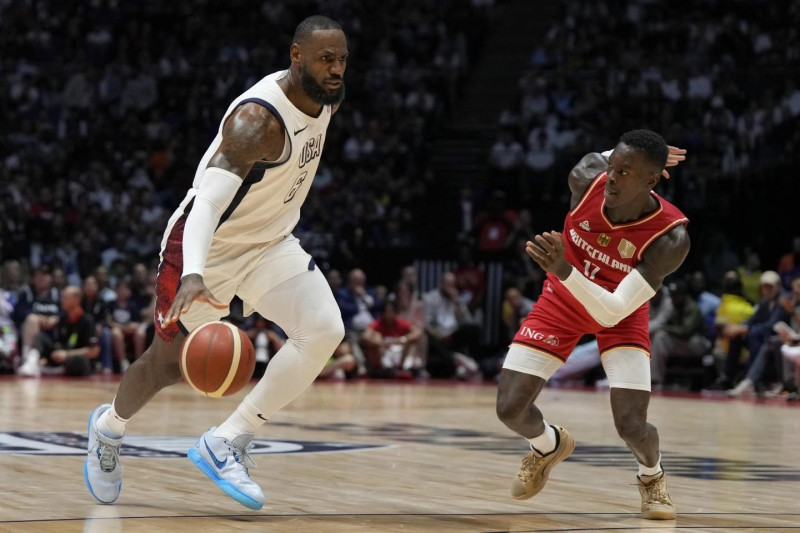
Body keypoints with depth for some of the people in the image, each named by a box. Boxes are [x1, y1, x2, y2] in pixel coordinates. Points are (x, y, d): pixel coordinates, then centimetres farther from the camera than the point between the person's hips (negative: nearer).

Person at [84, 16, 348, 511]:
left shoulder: (326, 99, -5)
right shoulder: (258, 118, -31)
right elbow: (209, 197, -41)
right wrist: (193, 274, -55)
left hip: (270, 243, 7)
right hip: (209, 245, -6)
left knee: (325, 329, -18)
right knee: (171, 364, 8)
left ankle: (227, 442, -10)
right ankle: (110, 426, 42)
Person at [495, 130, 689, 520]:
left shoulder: (670, 239, -35)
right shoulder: (587, 179, -28)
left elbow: (612, 313, -39)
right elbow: (594, 159, 0)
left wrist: (564, 270, -51)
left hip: (620, 313, -2)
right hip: (562, 300, 2)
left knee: (631, 425, -17)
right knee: (510, 409, -7)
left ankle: (652, 476, 20)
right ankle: (548, 446, 30)